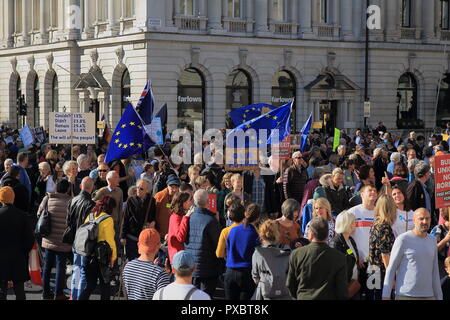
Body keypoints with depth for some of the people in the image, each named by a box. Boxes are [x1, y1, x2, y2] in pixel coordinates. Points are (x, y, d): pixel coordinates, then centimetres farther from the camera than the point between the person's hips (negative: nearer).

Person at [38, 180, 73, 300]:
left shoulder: (48, 198, -2)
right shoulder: (70, 201, -14)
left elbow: (39, 213, 7)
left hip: (48, 239, 4)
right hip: (63, 240, -4)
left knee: (47, 265, 15)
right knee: (61, 266, 4)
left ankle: (46, 292, 23)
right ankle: (58, 294, 8)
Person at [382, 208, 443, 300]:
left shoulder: (432, 241, 13)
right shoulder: (402, 239, -4)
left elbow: (434, 272, 17)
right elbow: (391, 269, -4)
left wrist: (439, 297, 14)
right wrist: (386, 296, -8)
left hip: (428, 296, 5)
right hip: (405, 296, -5)